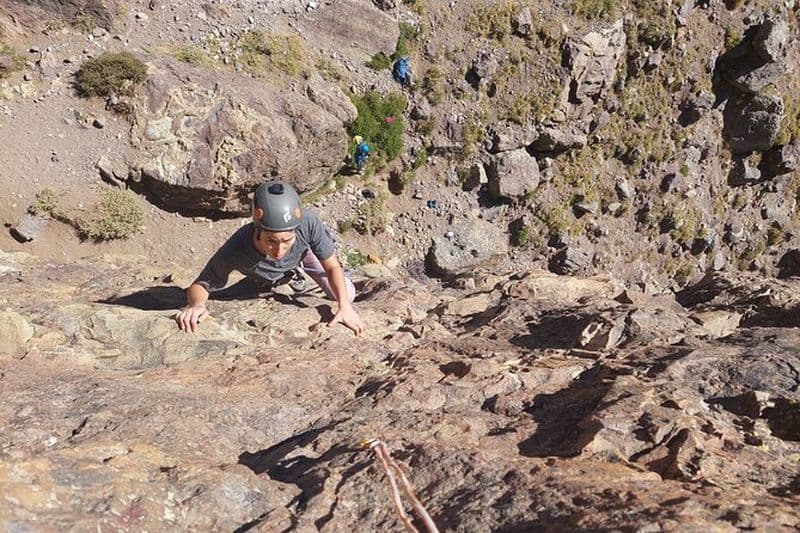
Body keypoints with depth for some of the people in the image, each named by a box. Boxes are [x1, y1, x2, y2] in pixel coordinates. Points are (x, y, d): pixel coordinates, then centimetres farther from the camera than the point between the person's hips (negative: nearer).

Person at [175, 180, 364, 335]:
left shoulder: (308, 222, -47)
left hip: (304, 250, 0)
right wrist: (196, 305, -58)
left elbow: (332, 267, -32)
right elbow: (200, 284, -34)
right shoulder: (234, 252, -50)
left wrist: (345, 306, -45)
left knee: (347, 295, 10)